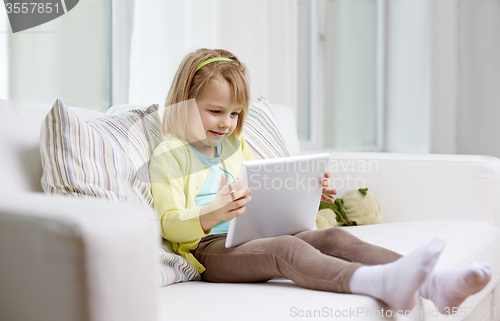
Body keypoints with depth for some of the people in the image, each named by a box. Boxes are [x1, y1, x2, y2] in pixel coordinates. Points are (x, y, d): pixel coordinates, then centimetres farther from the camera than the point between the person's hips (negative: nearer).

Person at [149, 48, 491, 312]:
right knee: (284, 248, -37)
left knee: (334, 237, -18)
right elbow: (169, 224, -10)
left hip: (254, 238, 7)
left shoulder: (236, 146, 24)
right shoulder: (169, 155, 0)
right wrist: (212, 216, -30)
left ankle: (432, 284, -38)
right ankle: (381, 282, -64)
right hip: (211, 249, -7)